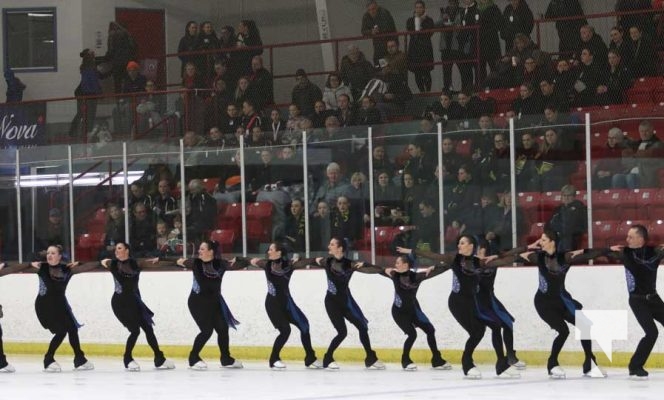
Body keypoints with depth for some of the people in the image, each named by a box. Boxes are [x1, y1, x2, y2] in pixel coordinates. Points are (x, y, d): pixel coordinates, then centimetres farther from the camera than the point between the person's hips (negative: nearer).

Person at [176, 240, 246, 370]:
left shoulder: (220, 264, -2)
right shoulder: (196, 263, -5)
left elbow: (242, 265, -3)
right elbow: (183, 263, -11)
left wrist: (235, 261, -24)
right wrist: (179, 262, -33)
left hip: (214, 302, 4)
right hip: (197, 302, -4)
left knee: (223, 328, 8)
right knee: (207, 330, -12)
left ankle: (226, 359, 25)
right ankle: (193, 358, 2)